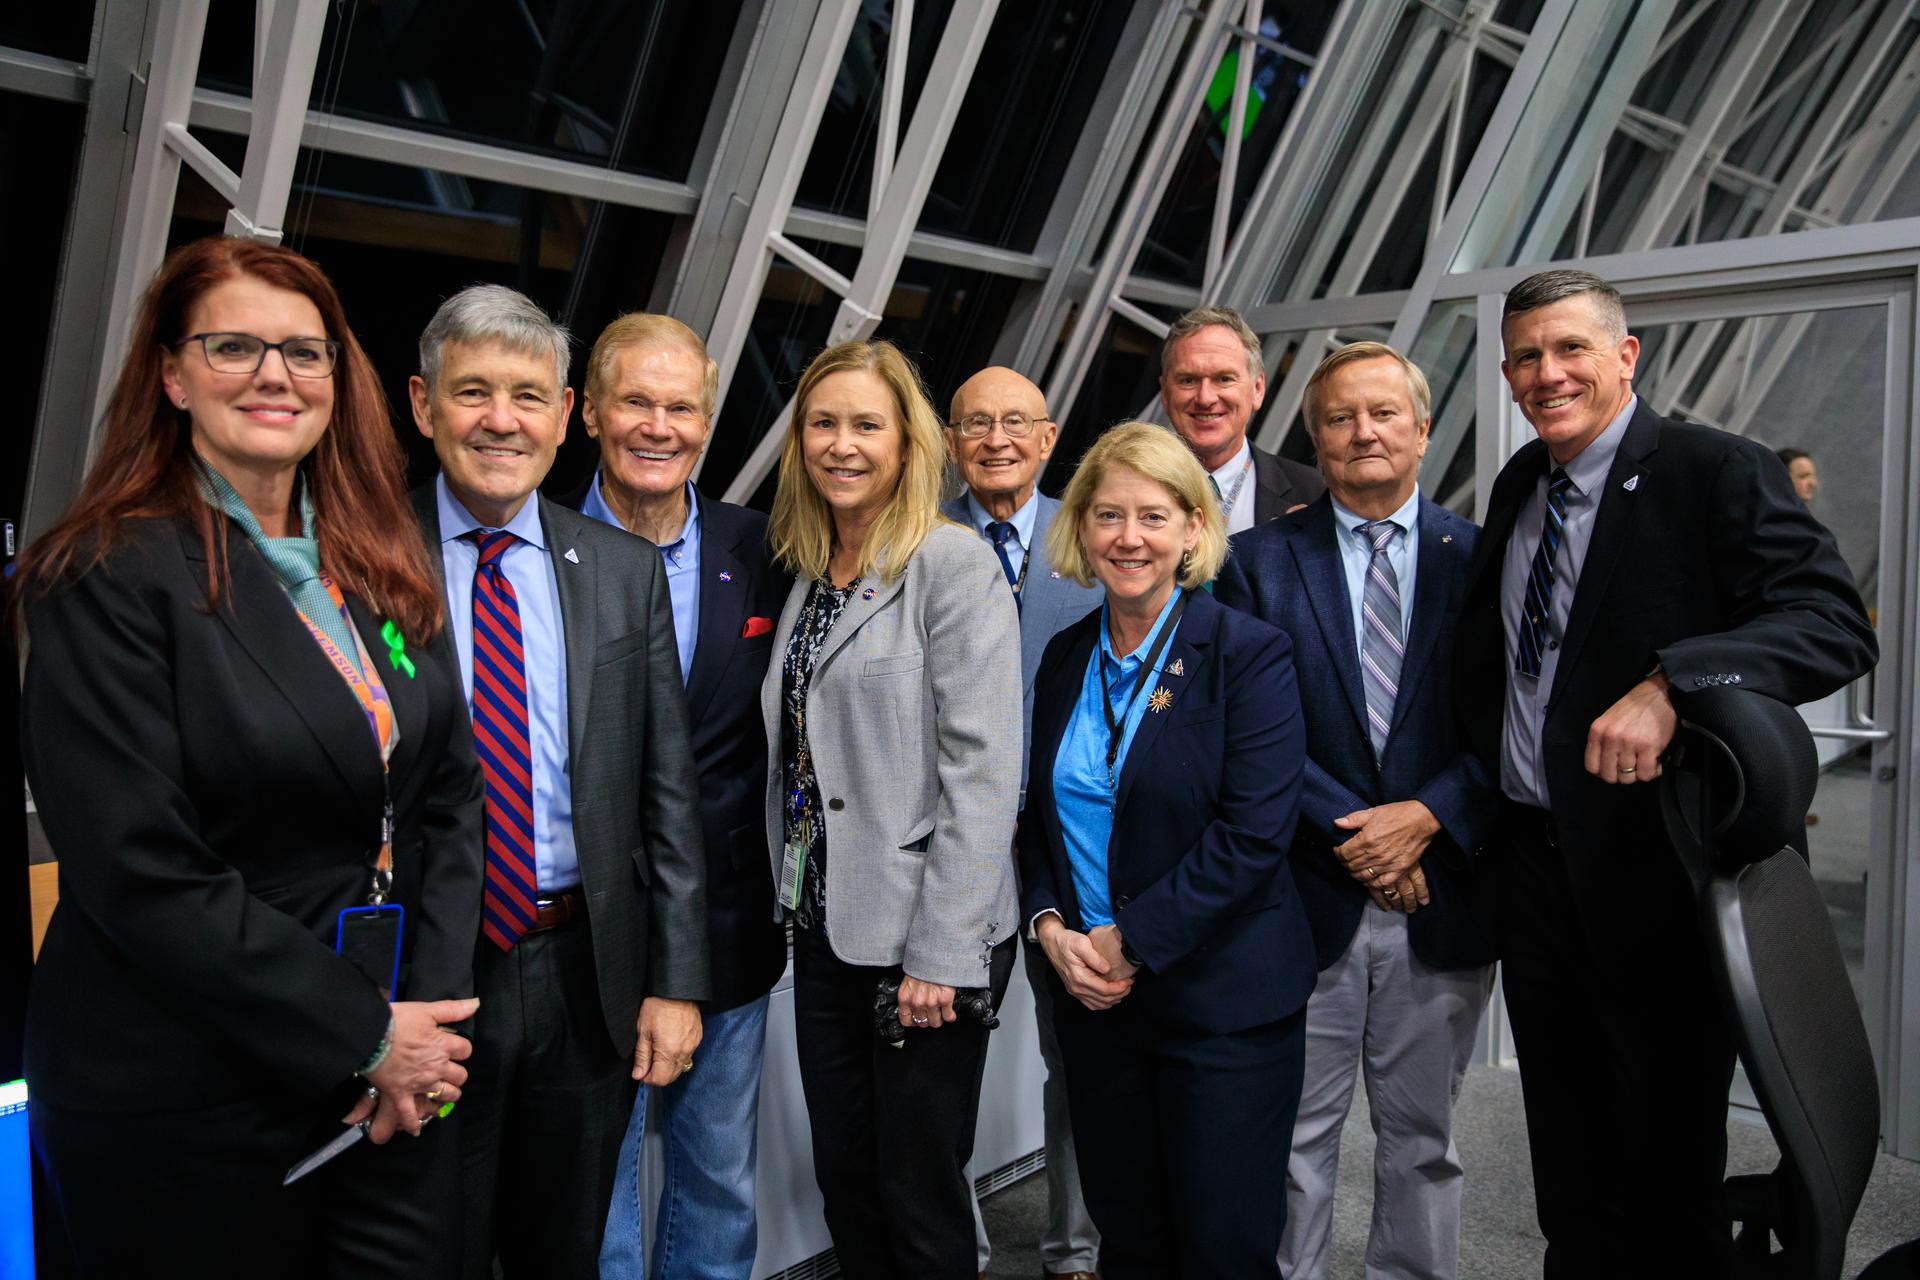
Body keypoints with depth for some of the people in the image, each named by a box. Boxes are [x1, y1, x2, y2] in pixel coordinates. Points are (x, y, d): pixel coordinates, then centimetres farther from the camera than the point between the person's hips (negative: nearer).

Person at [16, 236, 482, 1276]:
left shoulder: (384, 573, 6)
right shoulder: (108, 579, -12)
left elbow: (449, 799, 5)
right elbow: (141, 874, -18)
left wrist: (430, 1010, -7)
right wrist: (362, 1035, -15)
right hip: (186, 1108, -5)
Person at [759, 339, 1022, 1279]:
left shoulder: (955, 565, -12)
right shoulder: (808, 573, 10)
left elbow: (982, 771, -17)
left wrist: (940, 954, -19)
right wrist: (793, 898, 8)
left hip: (923, 938, -7)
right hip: (824, 923, 7)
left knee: (920, 1199, 7)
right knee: (842, 1179, 18)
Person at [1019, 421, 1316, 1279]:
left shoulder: (1248, 653, -9)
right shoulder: (1066, 658, 8)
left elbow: (1254, 832, -16)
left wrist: (1132, 941, -16)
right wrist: (1048, 924, -4)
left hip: (1223, 1001, -4)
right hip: (1091, 995, 5)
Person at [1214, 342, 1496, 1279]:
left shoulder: (1482, 557, 3)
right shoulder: (1259, 560, 0)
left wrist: (1428, 816, -14)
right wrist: (1355, 834, -13)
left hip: (1441, 897, 1)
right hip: (1306, 899, -1)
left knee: (1421, 1138, 17)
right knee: (1295, 1138, 10)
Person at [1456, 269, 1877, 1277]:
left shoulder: (1717, 471, -11)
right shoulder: (1516, 485, 9)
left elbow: (1834, 623, -23)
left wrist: (1668, 686, -38)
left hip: (1654, 869, -6)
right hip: (1530, 863, 6)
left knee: (1670, 1159, 10)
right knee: (1567, 1157, 21)